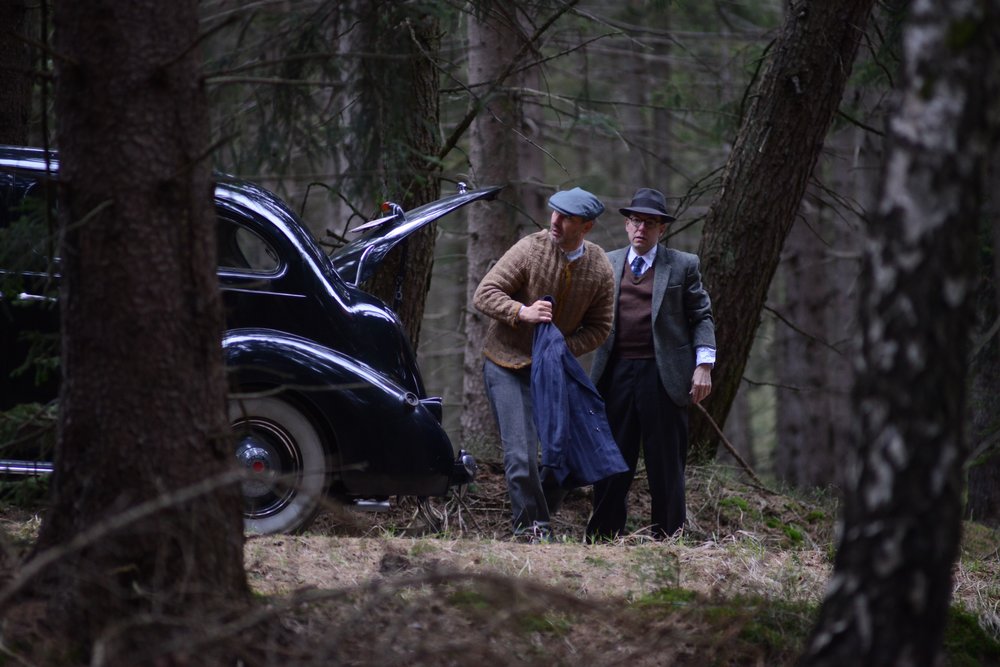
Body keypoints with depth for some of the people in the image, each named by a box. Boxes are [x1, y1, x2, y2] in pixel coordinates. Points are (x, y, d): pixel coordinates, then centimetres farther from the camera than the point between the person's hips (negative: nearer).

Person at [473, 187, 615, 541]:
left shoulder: (600, 268, -5)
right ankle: (529, 526, -3)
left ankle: (541, 525, 20)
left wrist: (565, 349, -15)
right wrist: (522, 312, -31)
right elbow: (483, 294, -14)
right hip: (508, 365, -4)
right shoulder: (530, 249, -16)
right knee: (520, 455, -13)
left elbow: (599, 326, 3)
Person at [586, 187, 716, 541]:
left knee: (666, 467, 1)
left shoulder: (683, 266, 6)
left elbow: (701, 317, 5)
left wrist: (703, 365, -5)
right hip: (616, 375, 2)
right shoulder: (607, 264, 14)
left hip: (663, 376, -2)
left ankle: (666, 539, 6)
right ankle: (602, 538, 10)